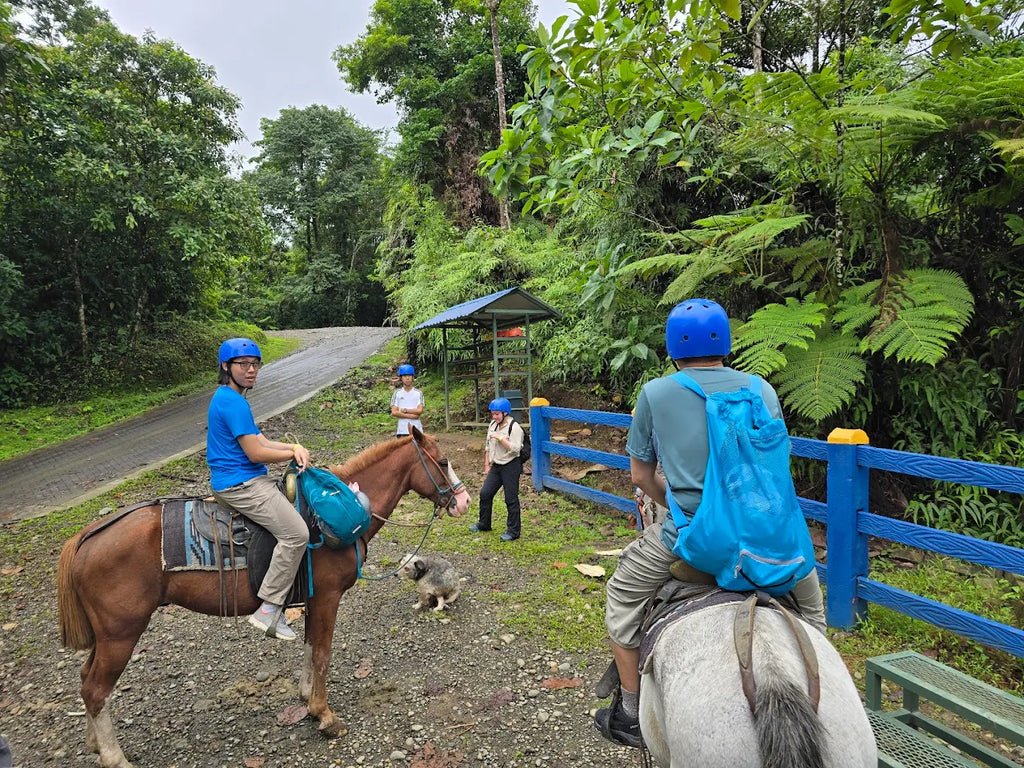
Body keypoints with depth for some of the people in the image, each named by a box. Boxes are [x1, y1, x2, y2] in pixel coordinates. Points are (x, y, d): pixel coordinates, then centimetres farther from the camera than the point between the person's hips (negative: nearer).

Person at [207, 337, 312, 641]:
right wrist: (295, 453, -6)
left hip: (246, 481, 11)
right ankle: (268, 610, -12)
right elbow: (256, 453, -20)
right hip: (240, 485, -11)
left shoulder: (229, 398, 16)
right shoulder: (233, 402, -17)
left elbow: (262, 442, 13)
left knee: (295, 501, 22)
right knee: (296, 533, -19)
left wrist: (294, 446, -4)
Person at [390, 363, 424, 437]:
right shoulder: (397, 393, 4)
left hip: (416, 429, 1)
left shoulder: (418, 393, 5)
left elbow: (420, 410, -6)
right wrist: (411, 415, -10)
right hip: (402, 430, 0)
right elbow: (394, 412, -5)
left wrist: (404, 410, -8)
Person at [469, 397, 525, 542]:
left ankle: (513, 531, 10)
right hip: (496, 466, 8)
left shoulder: (514, 427, -15)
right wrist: (487, 465, 15)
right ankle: (484, 523, 28)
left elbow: (515, 448, -25)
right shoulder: (492, 425, 9)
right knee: (485, 493, 10)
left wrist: (500, 437, -24)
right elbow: (488, 446, 17)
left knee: (511, 499, -1)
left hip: (510, 466, -8)